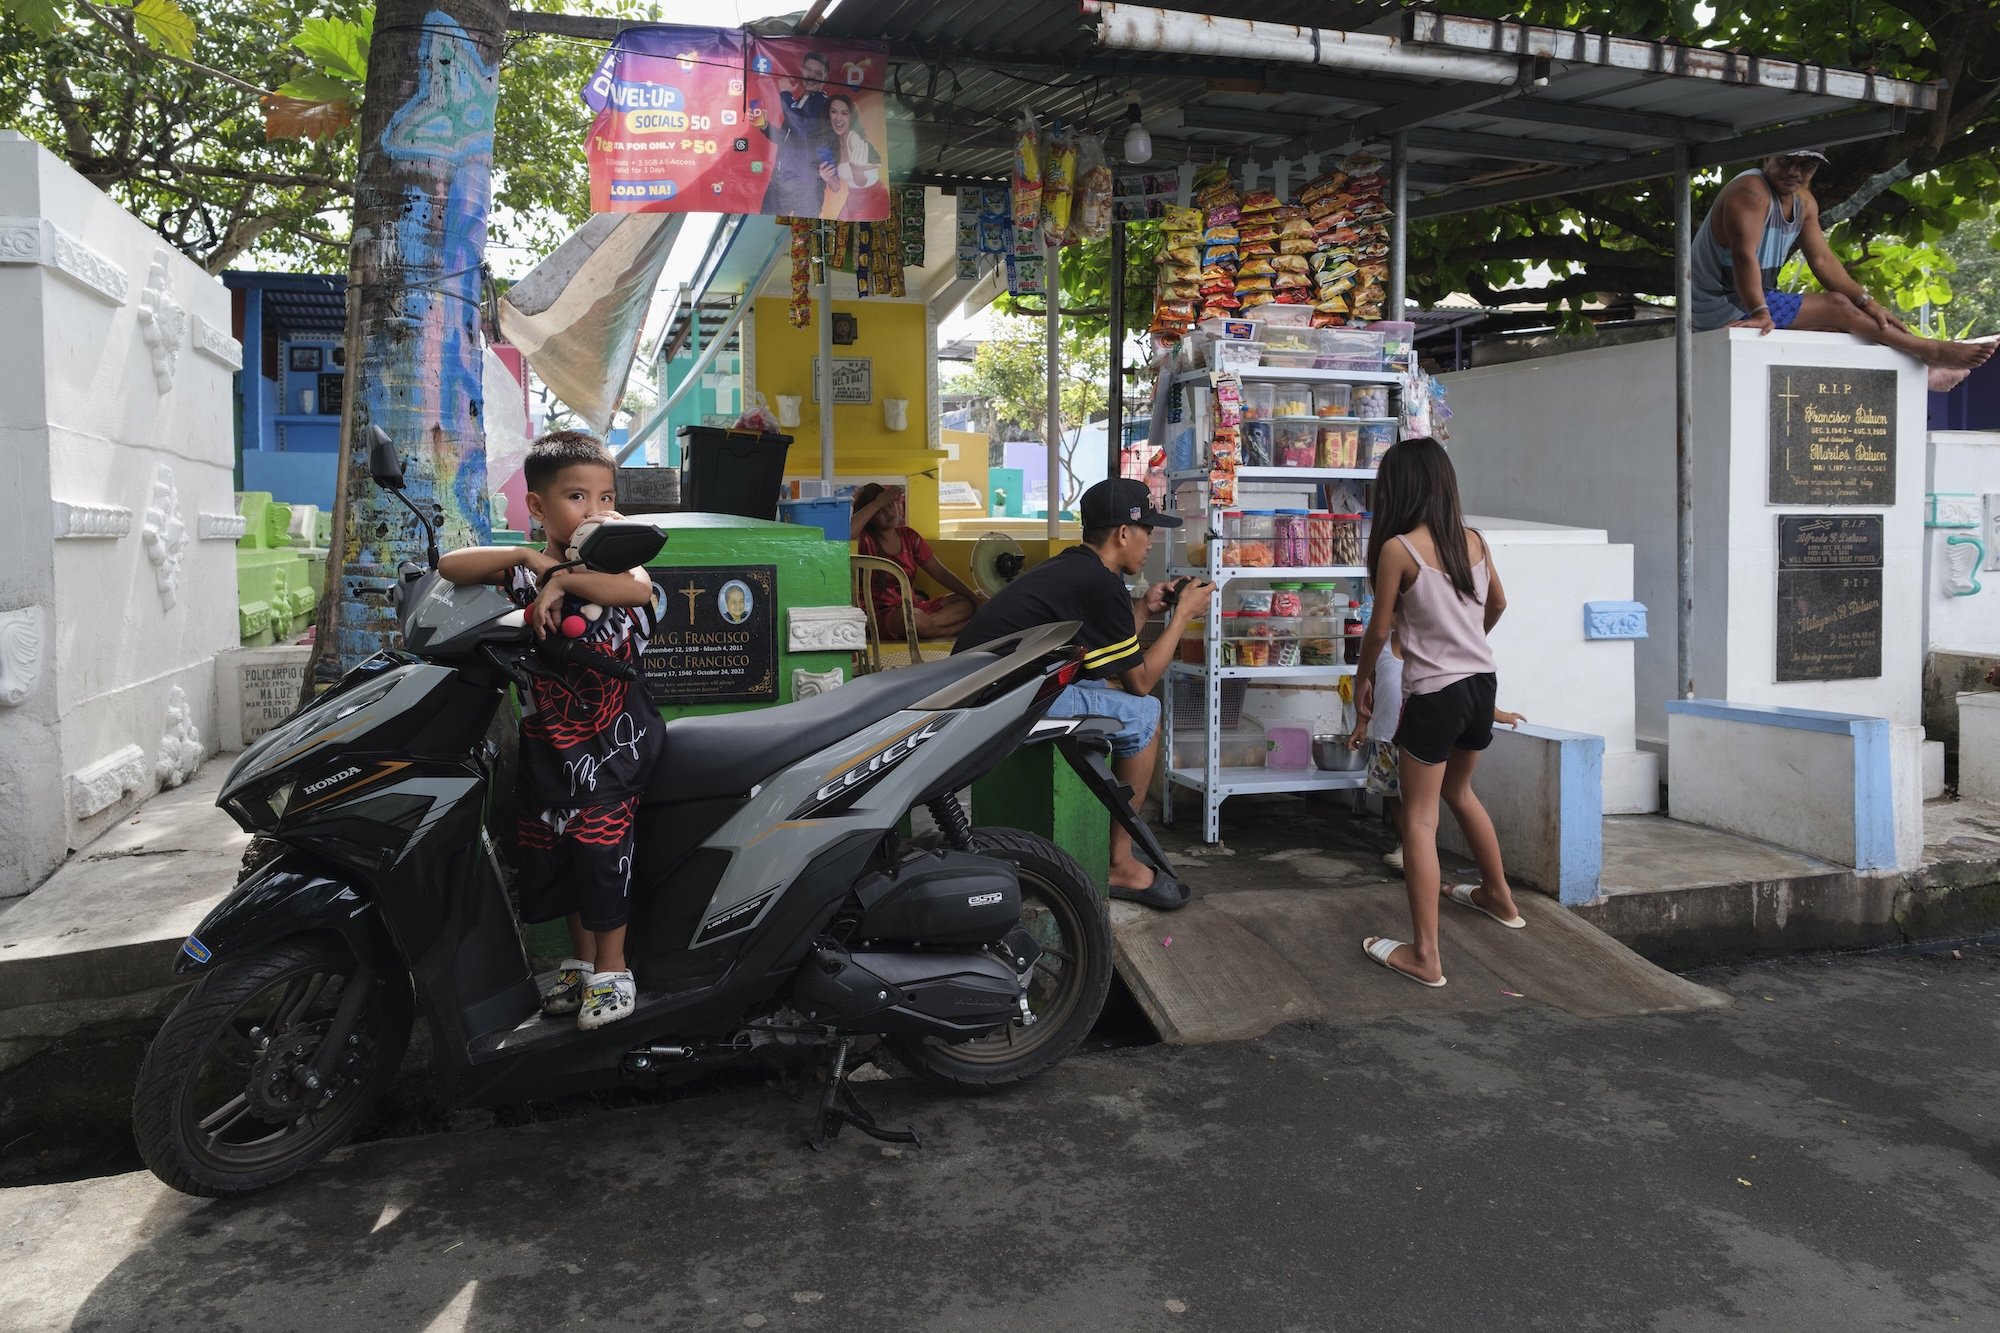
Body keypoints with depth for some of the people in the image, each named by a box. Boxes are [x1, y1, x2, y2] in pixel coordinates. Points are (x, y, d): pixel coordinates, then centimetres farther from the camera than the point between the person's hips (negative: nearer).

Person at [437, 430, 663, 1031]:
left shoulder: (616, 561, -4)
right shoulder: (523, 571, 5)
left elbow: (638, 587, -27)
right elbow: (450, 567, -7)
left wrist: (563, 579, -29)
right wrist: (529, 558, -17)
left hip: (612, 737, -4)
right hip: (546, 741, 5)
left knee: (598, 845, -12)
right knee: (551, 850, 12)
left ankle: (612, 970, 5)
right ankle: (581, 959, 30)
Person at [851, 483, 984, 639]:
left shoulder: (908, 536, 10)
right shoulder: (865, 540, -6)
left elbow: (940, 573, 7)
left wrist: (974, 597, -3)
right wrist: (877, 503, -24)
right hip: (882, 613, -6)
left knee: (968, 603, -9)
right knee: (915, 618, -38)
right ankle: (961, 628, -15)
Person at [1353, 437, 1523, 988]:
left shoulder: (1397, 549, -15)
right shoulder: (1473, 541, 4)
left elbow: (1380, 630, -8)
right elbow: (1498, 603, 19)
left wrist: (1363, 676, 9)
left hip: (1434, 694, -7)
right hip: (1481, 682, 7)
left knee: (1419, 819, -2)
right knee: (1459, 791, 29)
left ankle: (1425, 954, -3)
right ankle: (1499, 896, 44)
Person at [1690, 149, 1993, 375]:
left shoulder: (1804, 203, 12)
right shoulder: (1751, 191, -17)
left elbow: (1823, 259, 9)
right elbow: (1744, 254, -31)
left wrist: (1866, 301, -2)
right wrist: (1760, 313, -42)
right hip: (1724, 307, -9)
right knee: (1836, 306, -8)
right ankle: (1931, 352, 2)